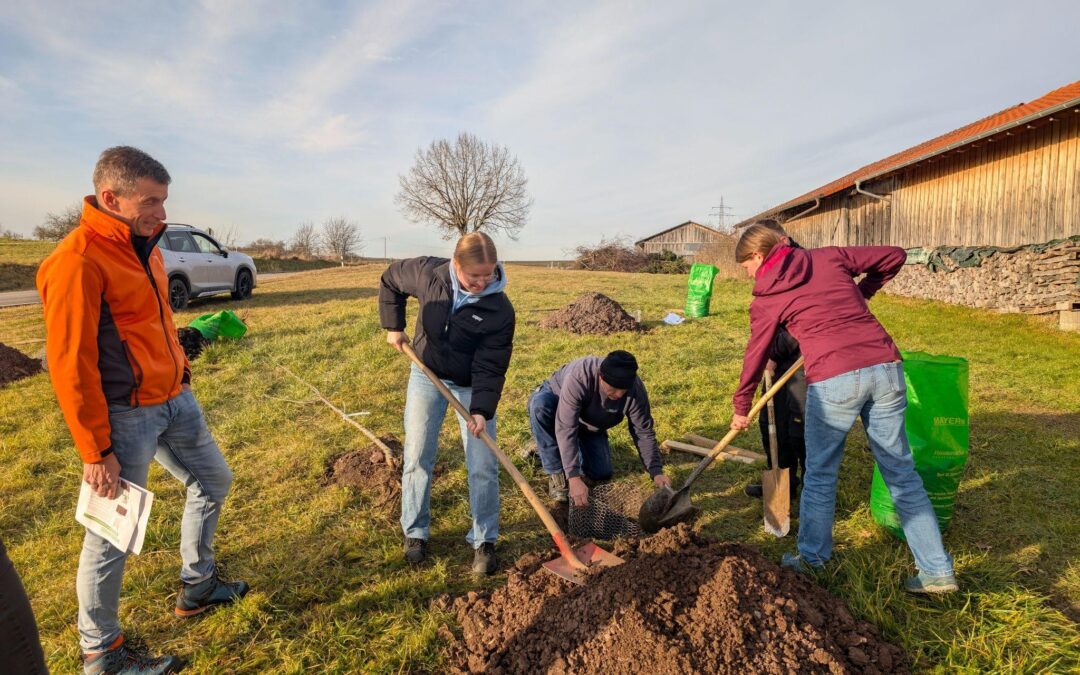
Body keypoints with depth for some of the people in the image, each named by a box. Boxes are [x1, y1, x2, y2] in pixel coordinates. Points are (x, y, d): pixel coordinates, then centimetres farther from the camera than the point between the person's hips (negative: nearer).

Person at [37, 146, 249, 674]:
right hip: (125, 415, -9)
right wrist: (95, 451, -17)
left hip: (174, 399, 9)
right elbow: (70, 365, -20)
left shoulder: (143, 245, 7)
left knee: (212, 480, 20)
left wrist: (181, 372, 13)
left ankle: (197, 587, 39)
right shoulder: (78, 261, -20)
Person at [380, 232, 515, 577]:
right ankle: (415, 532, 25)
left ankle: (484, 541, 15)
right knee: (417, 457, 6)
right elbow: (391, 280, 3)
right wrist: (393, 326, 0)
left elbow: (490, 366, -21)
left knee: (483, 465, -3)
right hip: (427, 375, 2)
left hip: (472, 385, -2)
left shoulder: (500, 309, -24)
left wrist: (481, 410, -31)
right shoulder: (429, 273, -18)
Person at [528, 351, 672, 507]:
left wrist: (656, 472, -27)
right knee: (540, 404, -39)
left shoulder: (636, 389, -30)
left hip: (588, 424, 4)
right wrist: (574, 478, -51)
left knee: (602, 474, -7)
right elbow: (566, 429, -46)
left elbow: (643, 433, -19)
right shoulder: (579, 377, -43)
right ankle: (556, 474, -23)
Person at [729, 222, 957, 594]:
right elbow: (895, 256, 21)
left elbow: (755, 357, 15)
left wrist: (741, 408, 28)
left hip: (834, 380, -4)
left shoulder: (766, 299, 7)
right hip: (885, 368, 4)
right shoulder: (829, 256, 15)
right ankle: (937, 571, 22)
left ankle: (811, 560, 28)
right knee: (901, 472, 14)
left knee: (820, 474, 14)